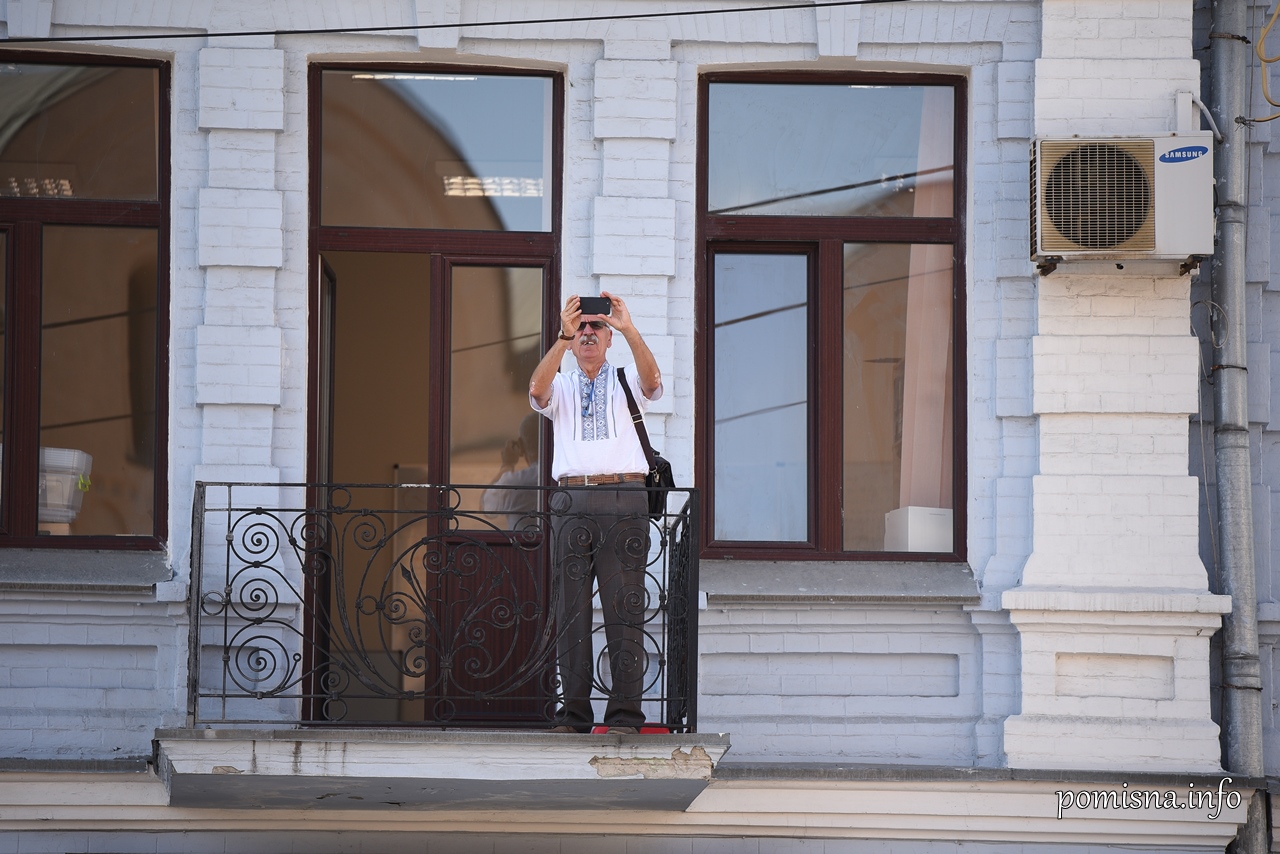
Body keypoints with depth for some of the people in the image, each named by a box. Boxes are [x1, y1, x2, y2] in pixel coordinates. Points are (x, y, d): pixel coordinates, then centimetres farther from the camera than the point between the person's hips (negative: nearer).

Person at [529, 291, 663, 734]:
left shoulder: (626, 382, 15)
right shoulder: (561, 387, 17)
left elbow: (651, 380, -9)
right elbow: (537, 390, -7)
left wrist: (629, 330, -23)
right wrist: (563, 335, -18)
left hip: (624, 501, -2)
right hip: (573, 502, 2)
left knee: (624, 606, -4)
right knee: (571, 609, 1)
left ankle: (624, 713, -3)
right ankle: (574, 712, 5)